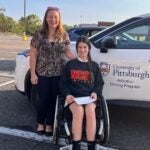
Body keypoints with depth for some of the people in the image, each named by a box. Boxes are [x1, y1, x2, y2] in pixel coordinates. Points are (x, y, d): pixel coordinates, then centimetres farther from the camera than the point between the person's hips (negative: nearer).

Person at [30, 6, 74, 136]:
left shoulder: (64, 35, 2)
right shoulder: (39, 34, -4)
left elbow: (68, 52, 9)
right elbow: (33, 54, -2)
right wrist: (33, 73, -6)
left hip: (59, 74, 2)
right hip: (43, 74, -1)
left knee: (54, 100, 8)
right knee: (44, 99, 5)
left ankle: (49, 124, 25)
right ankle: (41, 123, 29)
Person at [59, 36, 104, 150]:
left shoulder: (94, 66, 15)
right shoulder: (70, 64, 10)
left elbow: (100, 83, 17)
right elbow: (63, 83, 9)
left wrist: (95, 93, -5)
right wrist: (67, 94, -9)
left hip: (89, 97, 1)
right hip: (73, 97, -1)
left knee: (90, 110, -33)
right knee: (78, 110, -34)